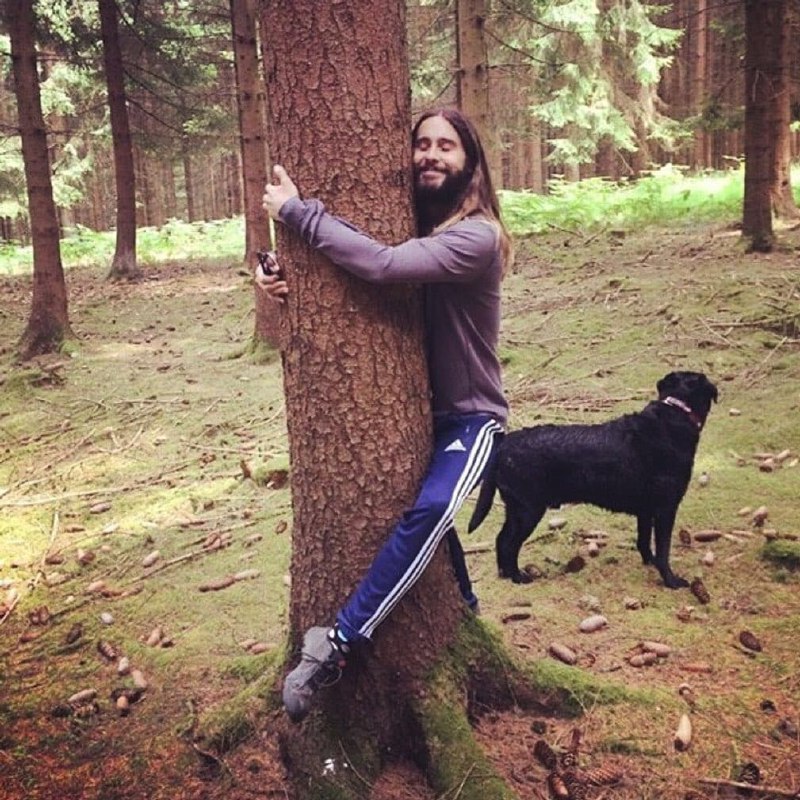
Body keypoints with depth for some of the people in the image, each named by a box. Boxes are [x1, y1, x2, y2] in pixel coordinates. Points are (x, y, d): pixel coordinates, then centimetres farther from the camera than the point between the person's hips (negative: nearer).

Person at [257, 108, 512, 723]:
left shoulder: (477, 236, -20)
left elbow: (384, 265, -35)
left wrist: (297, 211, -27)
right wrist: (277, 274, -16)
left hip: (469, 417, -7)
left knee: (430, 511, -31)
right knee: (429, 513, 21)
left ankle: (337, 643, -26)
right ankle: (462, 608, 47)